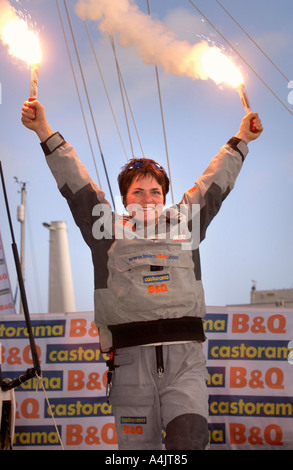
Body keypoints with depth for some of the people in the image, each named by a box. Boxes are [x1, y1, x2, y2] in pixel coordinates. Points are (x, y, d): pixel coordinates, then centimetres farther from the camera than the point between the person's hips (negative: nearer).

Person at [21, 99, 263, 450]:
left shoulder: (183, 223, 21)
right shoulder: (109, 230, 17)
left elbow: (216, 180, 29)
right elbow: (74, 182, 17)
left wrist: (241, 139, 37)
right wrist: (44, 131, 17)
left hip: (185, 356, 1)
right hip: (131, 358, 0)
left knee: (191, 440, -18)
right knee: (137, 447, -2)